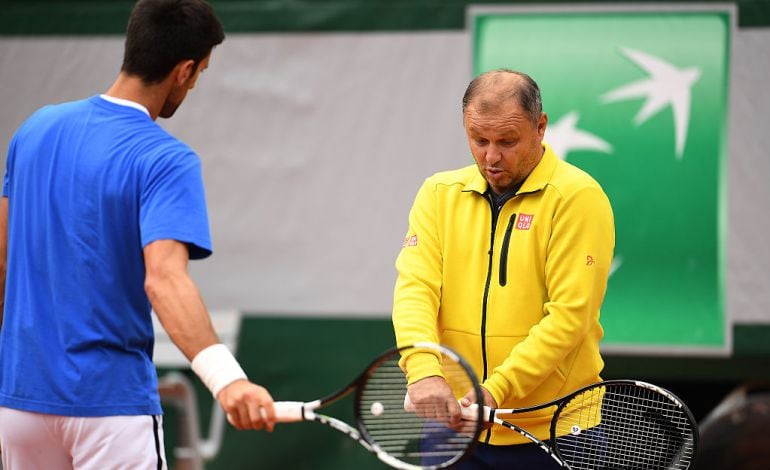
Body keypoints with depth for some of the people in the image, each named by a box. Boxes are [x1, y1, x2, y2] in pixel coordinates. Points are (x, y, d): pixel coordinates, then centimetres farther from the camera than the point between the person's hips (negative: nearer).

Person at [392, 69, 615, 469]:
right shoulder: (440, 193, 7)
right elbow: (415, 286, -5)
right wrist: (423, 372, -24)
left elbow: (569, 315, -15)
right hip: (453, 425, 4)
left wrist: (496, 390, -24)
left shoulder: (577, 196, -8)